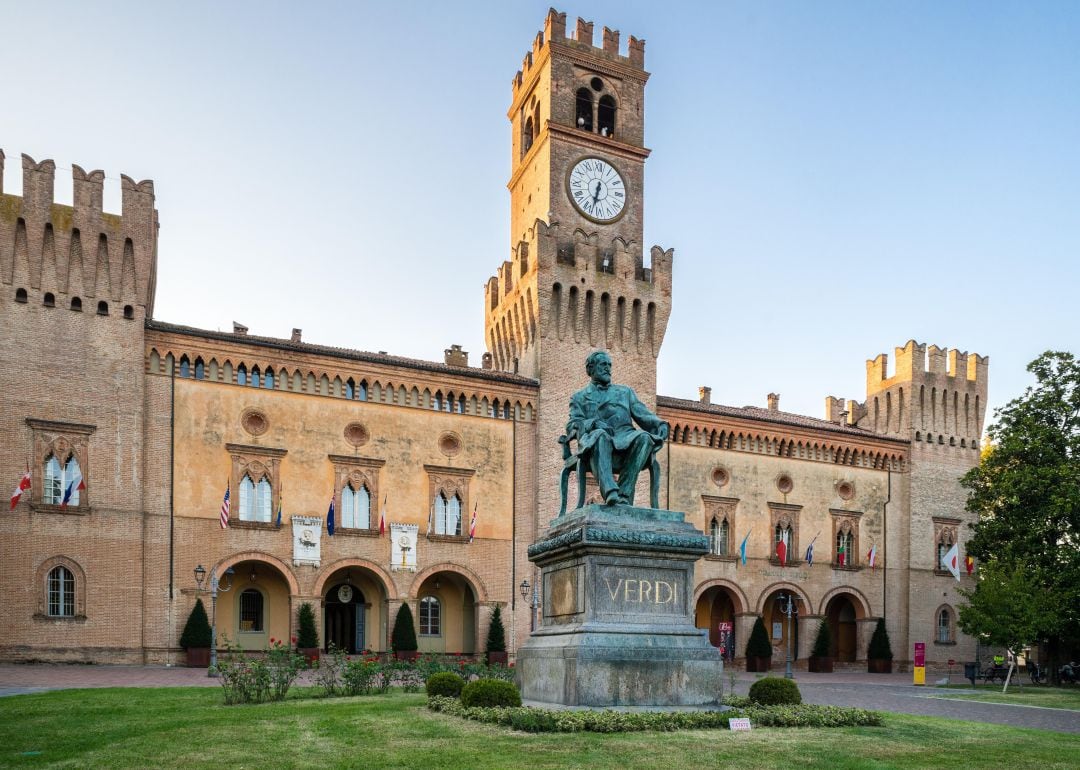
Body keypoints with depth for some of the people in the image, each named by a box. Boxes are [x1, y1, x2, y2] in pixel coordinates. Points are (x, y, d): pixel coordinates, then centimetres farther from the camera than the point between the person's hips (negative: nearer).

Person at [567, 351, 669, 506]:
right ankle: (609, 492, -56)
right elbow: (572, 426, 8)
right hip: (594, 439, -2)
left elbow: (644, 416, 21)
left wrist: (660, 424, -2)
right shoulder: (579, 397, 24)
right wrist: (594, 423, -14)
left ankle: (624, 493, -39)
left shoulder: (625, 391, 32)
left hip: (625, 437, 2)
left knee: (644, 437, -33)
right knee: (600, 436, -40)